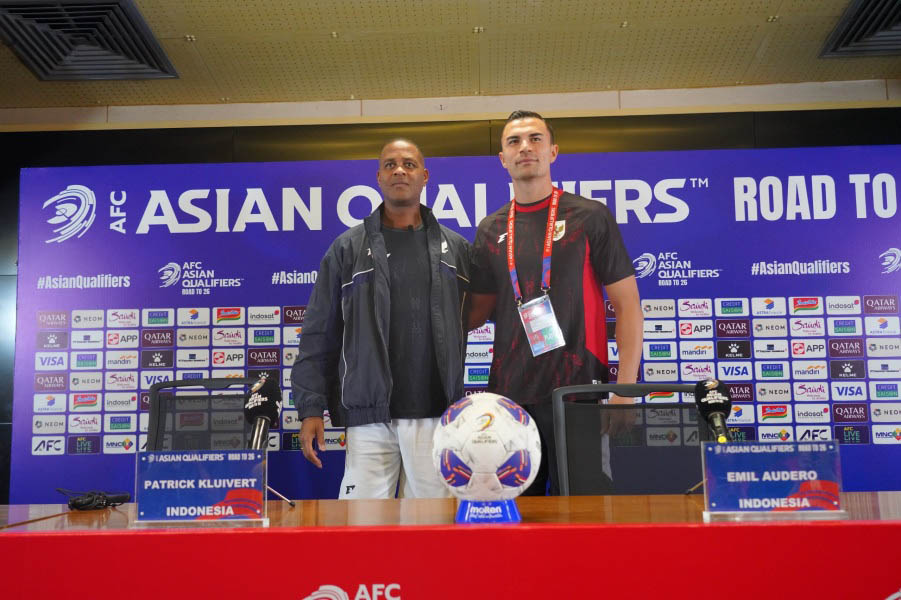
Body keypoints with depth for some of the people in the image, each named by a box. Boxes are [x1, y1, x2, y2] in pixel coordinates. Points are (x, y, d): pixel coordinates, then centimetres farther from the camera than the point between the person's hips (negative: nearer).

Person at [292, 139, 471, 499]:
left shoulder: (456, 248, 10)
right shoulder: (348, 248, 6)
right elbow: (319, 335, 5)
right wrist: (311, 408, -1)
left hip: (437, 416, 1)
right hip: (370, 417, -1)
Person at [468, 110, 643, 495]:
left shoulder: (590, 217, 0)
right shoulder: (491, 230, 11)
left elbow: (628, 306, -2)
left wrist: (625, 391, -10)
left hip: (579, 391, -3)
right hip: (509, 395, 3)